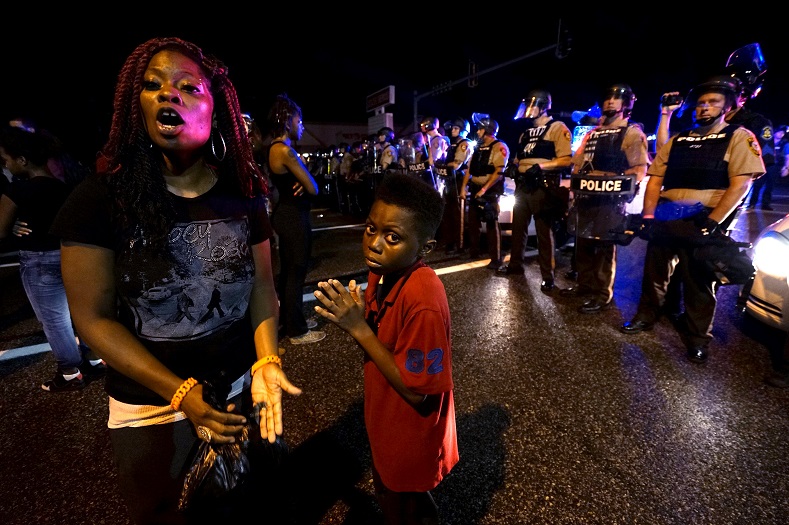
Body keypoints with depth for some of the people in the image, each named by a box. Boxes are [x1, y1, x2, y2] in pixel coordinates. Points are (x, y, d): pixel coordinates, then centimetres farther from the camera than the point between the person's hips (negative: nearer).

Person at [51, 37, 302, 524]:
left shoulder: (244, 194, -7)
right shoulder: (100, 198, -14)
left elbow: (261, 284, -3)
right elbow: (93, 317, -11)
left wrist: (267, 363, -17)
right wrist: (181, 393, -20)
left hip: (244, 386, 2)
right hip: (151, 407, -1)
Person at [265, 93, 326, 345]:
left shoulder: (274, 148, 11)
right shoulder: (285, 150, -20)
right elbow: (313, 188, -18)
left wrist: (301, 183, -5)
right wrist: (306, 184, 4)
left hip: (286, 214, 10)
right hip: (295, 217, -10)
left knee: (288, 270, 19)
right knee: (296, 273, -1)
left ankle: (287, 319, 34)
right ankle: (297, 331, 13)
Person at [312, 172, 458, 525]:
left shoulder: (424, 301, -35)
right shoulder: (383, 270, -10)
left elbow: (416, 390, -28)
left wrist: (358, 328, -30)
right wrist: (352, 314, -17)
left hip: (411, 438, -7)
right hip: (386, 423, 7)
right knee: (387, 495, 33)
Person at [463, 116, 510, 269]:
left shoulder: (499, 146, -8)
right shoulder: (478, 148, 16)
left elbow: (499, 172, -18)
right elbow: (469, 169, 17)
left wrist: (484, 189, -24)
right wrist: (464, 187, 7)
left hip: (490, 191, -8)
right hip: (475, 189, 8)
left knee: (491, 224, -8)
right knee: (473, 222, 11)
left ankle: (496, 258, -3)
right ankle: (473, 252, 24)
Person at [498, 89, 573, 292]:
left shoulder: (557, 128, -4)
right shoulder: (526, 132, 19)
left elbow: (566, 160, -12)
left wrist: (541, 166, -23)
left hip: (543, 186, -8)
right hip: (523, 185, 8)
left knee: (544, 232, -4)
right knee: (518, 227, 13)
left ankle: (548, 276, 4)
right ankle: (515, 265, 26)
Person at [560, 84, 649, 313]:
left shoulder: (632, 132, 0)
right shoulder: (593, 133, 20)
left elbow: (640, 168, -8)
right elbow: (578, 162, 22)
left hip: (610, 197, -7)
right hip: (585, 195, 7)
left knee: (604, 245, -4)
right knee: (583, 242, 11)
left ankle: (602, 294, 4)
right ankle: (585, 285, 25)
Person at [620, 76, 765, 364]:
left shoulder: (739, 137, 2)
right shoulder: (676, 141, 14)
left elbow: (741, 184, -8)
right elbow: (655, 179, 10)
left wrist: (712, 223, -19)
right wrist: (648, 215, -3)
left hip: (703, 222, -4)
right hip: (665, 220, 4)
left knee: (699, 281, 5)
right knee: (654, 271, 12)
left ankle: (697, 338, 21)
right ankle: (645, 316, 30)